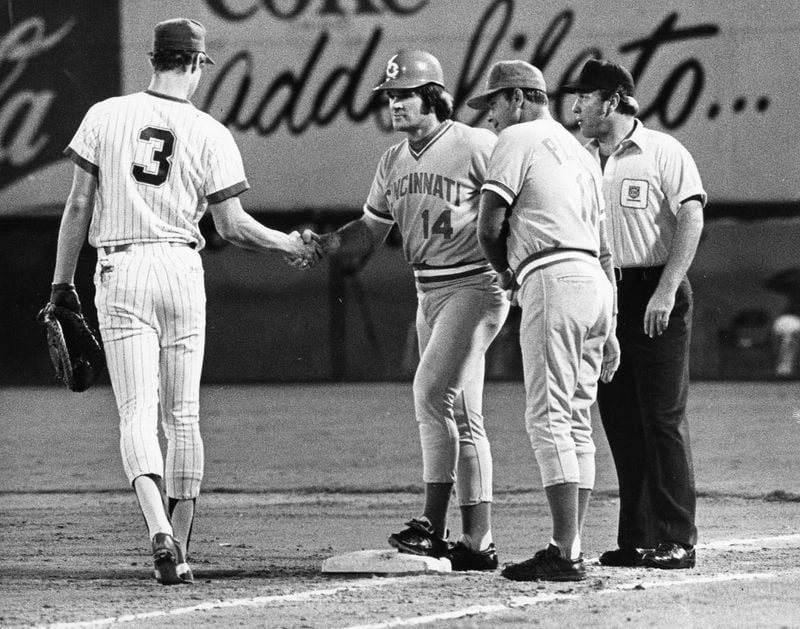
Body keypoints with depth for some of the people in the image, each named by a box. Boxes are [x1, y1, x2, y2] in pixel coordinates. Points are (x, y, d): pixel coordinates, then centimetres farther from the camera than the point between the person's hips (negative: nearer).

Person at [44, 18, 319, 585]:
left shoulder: (105, 117, 0)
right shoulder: (210, 133, -1)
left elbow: (79, 206, 0)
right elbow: (232, 226, -2)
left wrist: (62, 281, 8)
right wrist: (291, 245, 15)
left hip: (120, 271, -1)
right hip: (182, 270, 1)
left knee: (137, 412, -4)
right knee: (183, 416, 11)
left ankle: (160, 531, -26)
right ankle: (179, 550, 13)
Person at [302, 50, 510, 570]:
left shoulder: (476, 147, -11)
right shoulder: (394, 163, 12)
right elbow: (370, 230, 16)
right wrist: (320, 244, -2)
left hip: (476, 284, -8)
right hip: (429, 291, 8)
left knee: (432, 392, -19)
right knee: (460, 414, 9)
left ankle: (434, 524, -18)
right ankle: (478, 541, 12)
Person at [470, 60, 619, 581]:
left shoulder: (519, 139, 2)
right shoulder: (581, 152, 27)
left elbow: (489, 225, -6)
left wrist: (506, 273, 14)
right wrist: (609, 330, 23)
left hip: (552, 279, -9)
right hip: (595, 284, 9)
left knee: (549, 417, -11)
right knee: (576, 421, 10)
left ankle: (566, 555, -18)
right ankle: (570, 549, 9)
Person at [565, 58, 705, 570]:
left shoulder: (664, 153, -4)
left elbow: (691, 220, -12)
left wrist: (666, 292, -19)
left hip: (656, 296, -6)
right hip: (603, 295, 6)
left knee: (663, 418, -7)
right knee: (620, 422, 6)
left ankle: (676, 539, -6)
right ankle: (637, 538, 11)